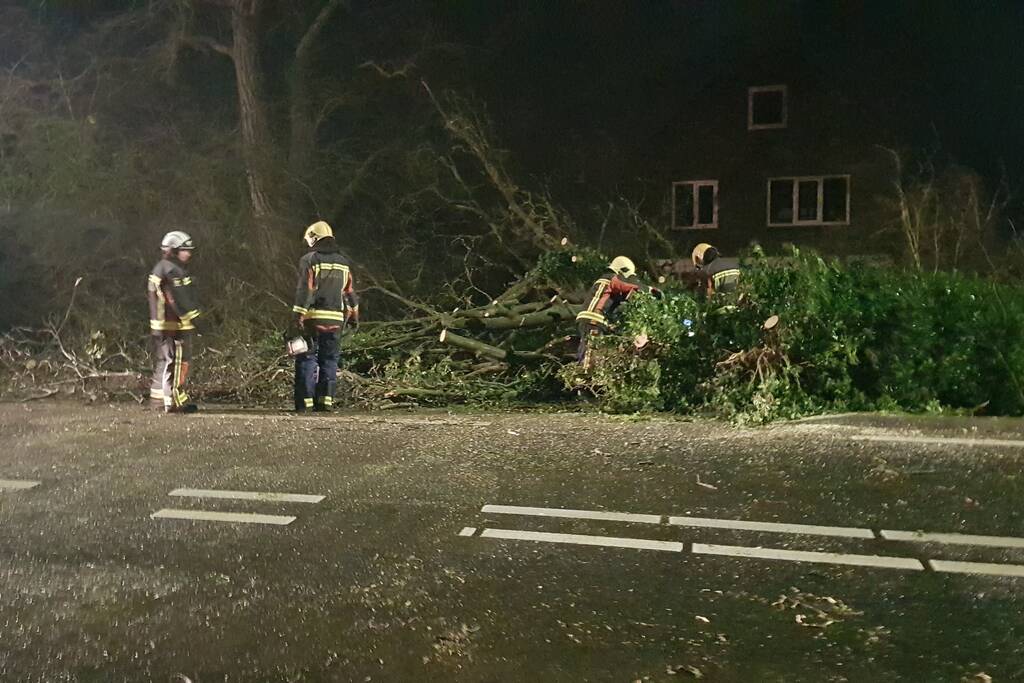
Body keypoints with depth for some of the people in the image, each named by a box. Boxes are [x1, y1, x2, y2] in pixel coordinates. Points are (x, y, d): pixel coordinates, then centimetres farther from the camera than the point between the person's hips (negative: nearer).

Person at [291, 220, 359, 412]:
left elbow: (304, 290, -12)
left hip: (313, 318, -4)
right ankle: (326, 399, 8)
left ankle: (305, 402, -1)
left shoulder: (309, 260, -4)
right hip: (335, 319, 4)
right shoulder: (343, 263, 13)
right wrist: (354, 315, 24)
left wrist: (299, 315, -14)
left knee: (307, 359, 1)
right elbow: (350, 292, 15)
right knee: (329, 360, 9)